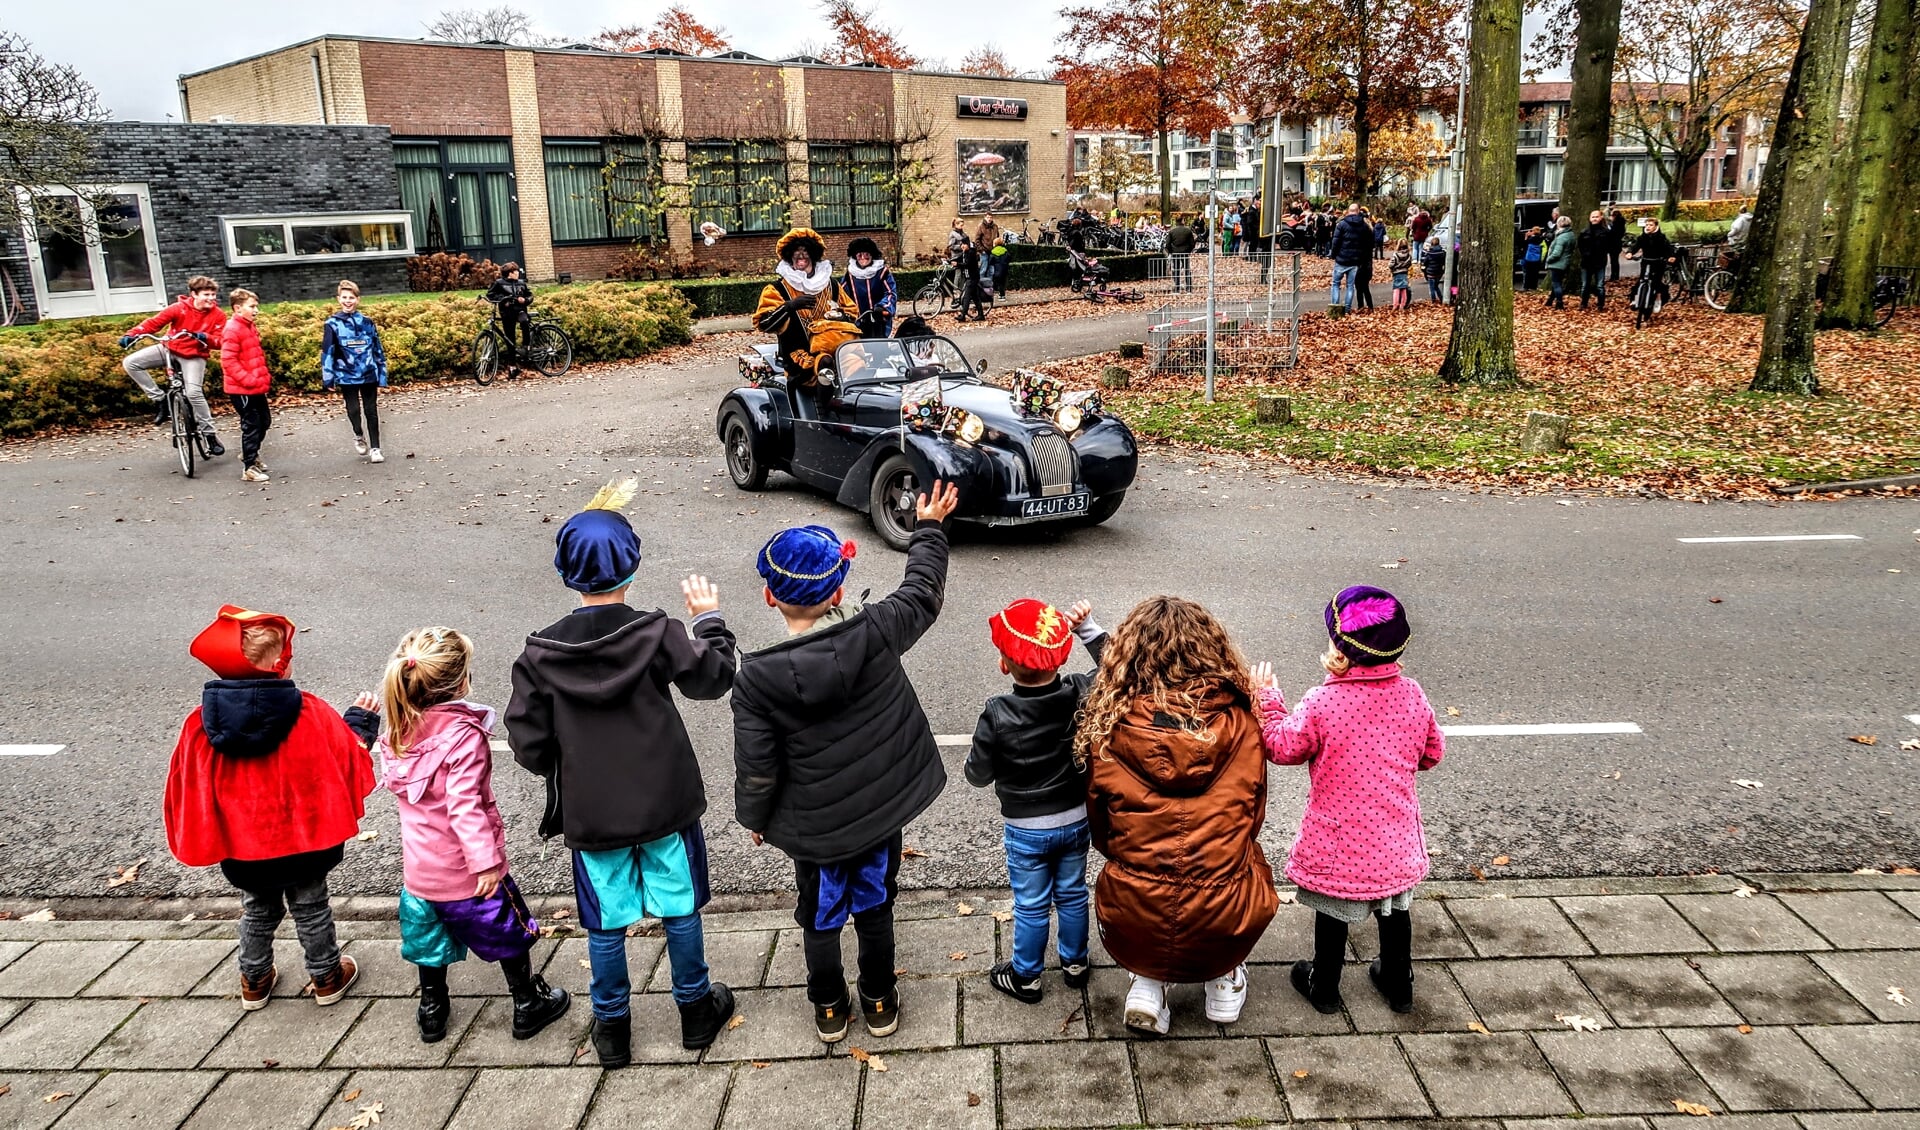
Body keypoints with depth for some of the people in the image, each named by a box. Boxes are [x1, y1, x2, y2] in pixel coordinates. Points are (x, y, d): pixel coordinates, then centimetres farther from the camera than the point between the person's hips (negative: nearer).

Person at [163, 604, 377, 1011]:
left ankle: (254, 981, 41)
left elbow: (186, 791, -4)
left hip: (240, 846, 2)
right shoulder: (311, 715, -23)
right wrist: (360, 722, 9)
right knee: (311, 908, 19)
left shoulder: (200, 725, -15)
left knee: (257, 910, 25)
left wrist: (197, 842, 12)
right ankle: (327, 977, 34)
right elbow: (348, 759, -10)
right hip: (303, 840, -2)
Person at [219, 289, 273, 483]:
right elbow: (228, 360, -22)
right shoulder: (232, 330, -17)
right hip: (241, 389, -9)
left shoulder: (251, 327, 12)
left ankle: (250, 454, 38)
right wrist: (247, 380, -24)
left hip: (256, 387, 9)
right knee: (251, 425, -3)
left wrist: (265, 375, 12)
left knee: (264, 421, 19)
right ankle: (249, 468, 6)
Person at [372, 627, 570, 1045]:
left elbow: (393, 782, 10)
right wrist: (486, 861, -27)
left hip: (419, 866, 6)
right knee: (510, 933, 15)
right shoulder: (464, 735, -26)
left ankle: (432, 1012, 41)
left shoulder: (400, 731, -5)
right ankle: (528, 1006, 30)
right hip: (466, 870, -6)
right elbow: (464, 807, -30)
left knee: (430, 933, 26)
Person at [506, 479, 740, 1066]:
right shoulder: (657, 633, -16)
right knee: (680, 910, 17)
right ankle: (696, 1010, 33)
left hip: (591, 812, 1)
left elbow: (528, 743, -7)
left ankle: (612, 1028, 31)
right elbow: (713, 678, -3)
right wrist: (709, 620, 11)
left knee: (605, 924, 16)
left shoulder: (540, 653, -11)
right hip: (665, 801, 0)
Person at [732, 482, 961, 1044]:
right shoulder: (874, 633, -21)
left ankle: (829, 1009, 40)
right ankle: (879, 1004, 39)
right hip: (882, 811, 2)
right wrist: (929, 530, 14)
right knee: (874, 908, 23)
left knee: (820, 917, 22)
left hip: (813, 826, -2)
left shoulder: (756, 677, -23)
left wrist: (754, 818, 6)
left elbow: (756, 768, -14)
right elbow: (923, 594, -1)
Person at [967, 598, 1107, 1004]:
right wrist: (1087, 627, -3)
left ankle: (1025, 977, 34)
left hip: (1026, 831, -3)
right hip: (1077, 820, 3)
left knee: (1031, 905, 15)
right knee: (1072, 895, 23)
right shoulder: (1082, 695, -20)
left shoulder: (997, 716, -27)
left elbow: (978, 776, -14)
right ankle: (1075, 963, 43)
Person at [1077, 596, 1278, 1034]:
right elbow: (1252, 817, 8)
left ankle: (1151, 984, 18)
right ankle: (1224, 980, 31)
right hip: (1227, 929, 1)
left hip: (1133, 932, 0)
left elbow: (1102, 833, 4)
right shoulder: (1240, 723, -8)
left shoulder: (1110, 732, -11)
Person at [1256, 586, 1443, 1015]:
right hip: (1394, 839, 4)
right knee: (1394, 909, 23)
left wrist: (1269, 702, 2)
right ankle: (1399, 986, 41)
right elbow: (1432, 753, 5)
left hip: (1337, 842, -4)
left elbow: (1283, 747, -10)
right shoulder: (1413, 696, -9)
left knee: (1332, 912, 16)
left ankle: (1324, 987, 35)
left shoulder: (1321, 703, -23)